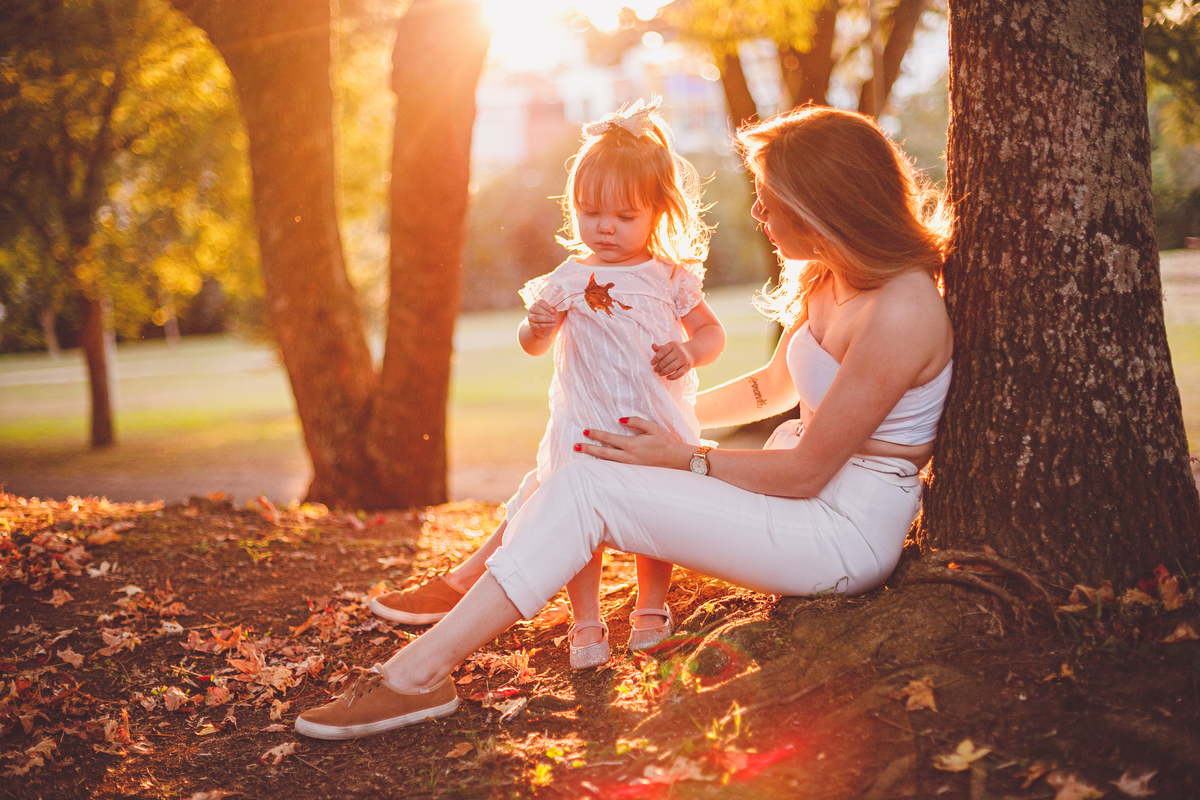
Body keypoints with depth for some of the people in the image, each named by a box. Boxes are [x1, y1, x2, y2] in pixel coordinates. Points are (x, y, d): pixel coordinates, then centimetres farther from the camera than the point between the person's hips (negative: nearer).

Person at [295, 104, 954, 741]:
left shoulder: (900, 313, -23)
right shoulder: (826, 281, 7)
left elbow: (805, 473, -19)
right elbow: (774, 387, 23)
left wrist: (684, 459, -12)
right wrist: (667, 418, 19)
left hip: (847, 531, -9)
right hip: (812, 486, 9)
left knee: (589, 485, -19)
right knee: (576, 456, 3)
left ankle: (419, 673, -17)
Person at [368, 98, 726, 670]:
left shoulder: (670, 277, 1)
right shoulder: (569, 280, 1)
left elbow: (711, 332, 11)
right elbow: (534, 345, 10)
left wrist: (689, 352, -12)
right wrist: (538, 326, -14)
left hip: (658, 427, 1)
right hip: (585, 425, 0)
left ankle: (651, 609, 29)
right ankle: (586, 624, 10)